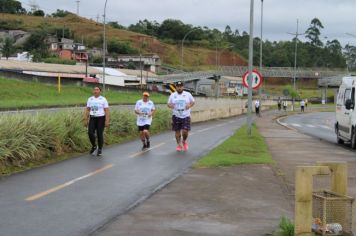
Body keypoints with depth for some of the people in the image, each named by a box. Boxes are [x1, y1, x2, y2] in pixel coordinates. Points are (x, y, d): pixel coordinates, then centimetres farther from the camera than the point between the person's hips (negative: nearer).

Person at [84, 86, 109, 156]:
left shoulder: (103, 99, -4)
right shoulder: (90, 99, 7)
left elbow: (107, 111, -7)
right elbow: (87, 110, 8)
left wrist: (107, 121, -14)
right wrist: (86, 120, 3)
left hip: (101, 119, -3)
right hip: (92, 118, 3)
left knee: (99, 134, -2)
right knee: (90, 132, -11)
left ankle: (100, 149, 15)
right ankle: (94, 146, 13)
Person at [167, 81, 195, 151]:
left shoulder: (188, 94, 2)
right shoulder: (172, 95, 5)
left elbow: (193, 102, 10)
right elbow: (168, 103, 9)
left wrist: (190, 105, -12)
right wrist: (170, 105, -15)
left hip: (186, 116, -1)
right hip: (176, 116, 1)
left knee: (185, 131, -12)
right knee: (177, 131, 4)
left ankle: (184, 141, 18)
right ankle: (179, 144, 21)